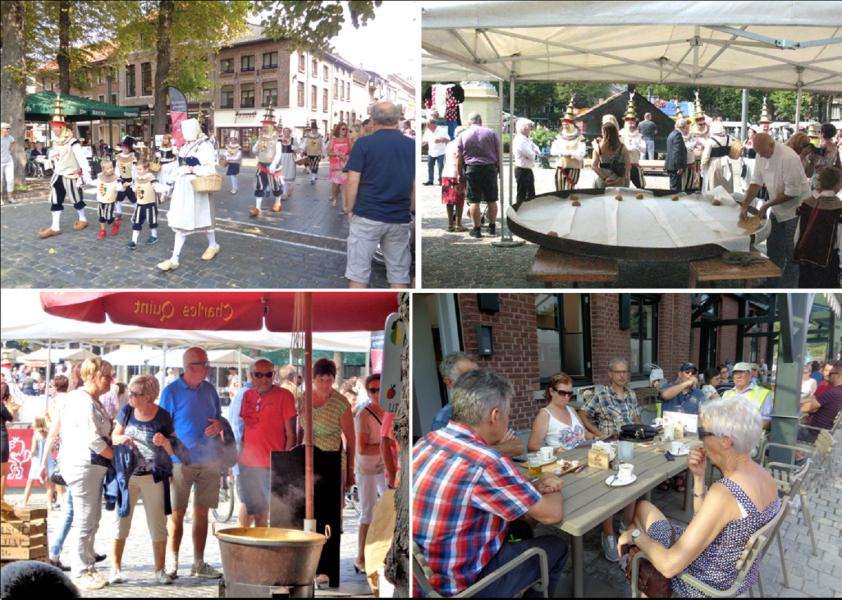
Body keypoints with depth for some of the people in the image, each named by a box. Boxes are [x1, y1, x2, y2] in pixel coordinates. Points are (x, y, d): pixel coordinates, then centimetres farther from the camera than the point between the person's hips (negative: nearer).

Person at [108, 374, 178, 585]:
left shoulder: (162, 417, -10)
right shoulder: (127, 411, -1)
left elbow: (173, 451, -6)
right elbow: (114, 436, 10)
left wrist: (165, 442, -27)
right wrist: (120, 439, -13)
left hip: (153, 478, -2)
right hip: (127, 475, 2)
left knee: (158, 526, 4)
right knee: (121, 522, 2)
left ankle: (159, 570, 15)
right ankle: (115, 569, 11)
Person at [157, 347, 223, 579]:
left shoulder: (209, 389, 10)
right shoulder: (172, 391, -5)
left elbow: (218, 418, 22)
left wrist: (218, 425, -2)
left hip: (209, 460, 5)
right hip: (182, 461, -5)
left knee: (201, 512, 9)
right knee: (177, 513, -1)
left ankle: (199, 564, 15)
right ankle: (171, 564, 6)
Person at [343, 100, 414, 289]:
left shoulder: (364, 144, -5)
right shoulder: (412, 146, 4)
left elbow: (353, 181, -7)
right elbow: (416, 185, 7)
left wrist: (349, 209, 4)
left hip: (367, 216, -3)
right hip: (400, 219, 3)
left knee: (358, 273, 3)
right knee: (399, 274, 8)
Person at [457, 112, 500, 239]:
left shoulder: (463, 135, 1)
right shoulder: (492, 133, 3)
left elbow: (459, 157, 0)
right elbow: (498, 153, 5)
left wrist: (459, 173, 6)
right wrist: (498, 166, 15)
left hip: (472, 168, -1)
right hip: (490, 168, 1)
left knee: (474, 200, 1)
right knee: (492, 200, 10)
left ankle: (476, 229, 0)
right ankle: (492, 227, 16)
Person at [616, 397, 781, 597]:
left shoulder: (723, 493, -34)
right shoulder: (763, 476, -7)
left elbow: (670, 565, -31)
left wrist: (635, 535, -14)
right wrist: (699, 476, -5)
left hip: (709, 584, -7)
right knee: (644, 508, 20)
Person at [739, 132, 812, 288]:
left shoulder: (788, 158, -30)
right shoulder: (762, 155, -5)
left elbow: (793, 192, -27)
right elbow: (756, 181, 1)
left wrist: (767, 205, -20)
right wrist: (745, 206, -7)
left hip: (795, 208, -8)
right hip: (778, 209, 8)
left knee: (790, 251, -2)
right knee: (773, 246, 17)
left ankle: (788, 287, 8)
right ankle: (772, 281, 32)